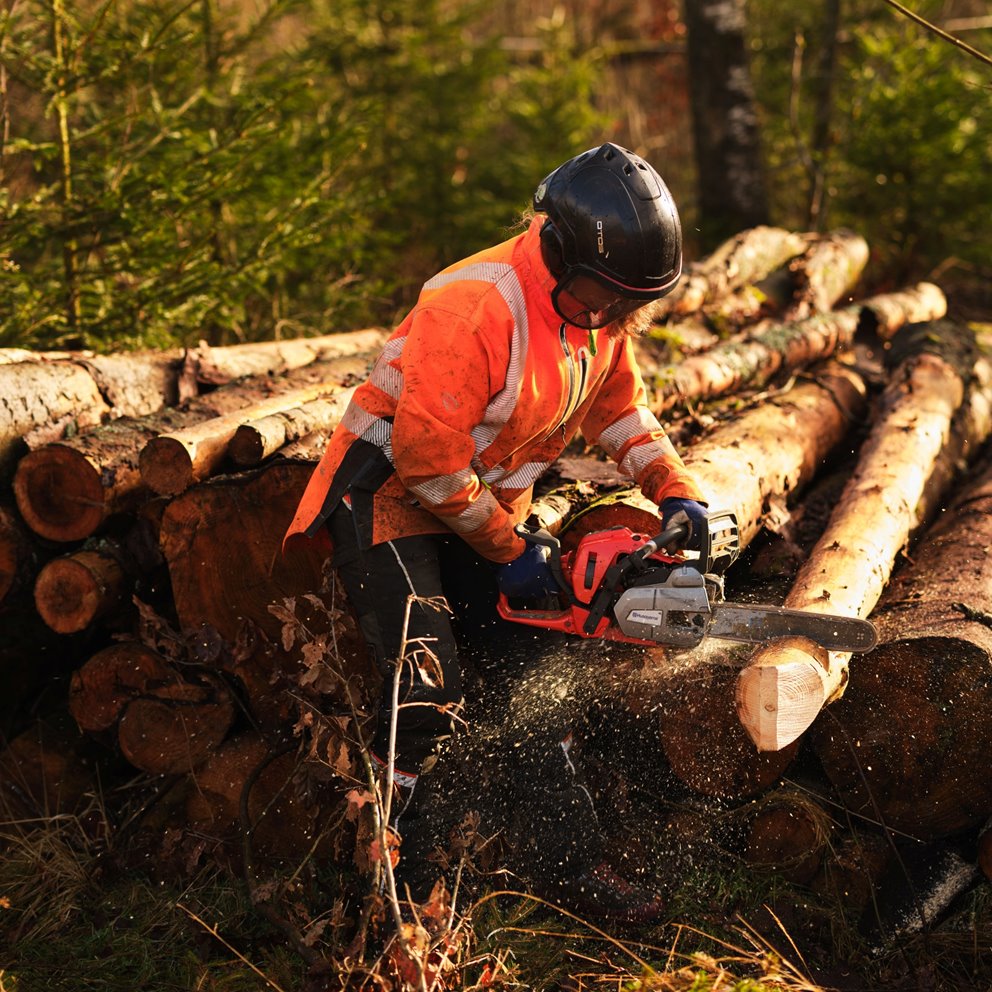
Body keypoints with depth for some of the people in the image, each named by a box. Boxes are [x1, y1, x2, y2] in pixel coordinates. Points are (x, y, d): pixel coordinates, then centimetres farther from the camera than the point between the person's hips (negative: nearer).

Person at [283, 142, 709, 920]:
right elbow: (427, 457, -28)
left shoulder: (604, 307, -6)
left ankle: (570, 856, 23)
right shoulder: (476, 310, -32)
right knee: (428, 693, -17)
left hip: (486, 503, 8)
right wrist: (507, 554, -17)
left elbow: (618, 404, 11)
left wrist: (674, 489, -4)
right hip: (390, 498, -8)